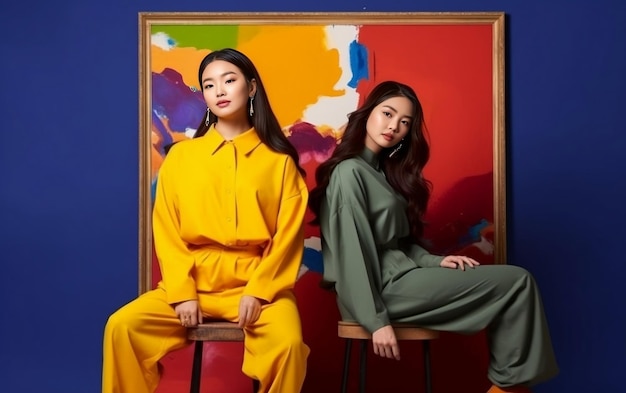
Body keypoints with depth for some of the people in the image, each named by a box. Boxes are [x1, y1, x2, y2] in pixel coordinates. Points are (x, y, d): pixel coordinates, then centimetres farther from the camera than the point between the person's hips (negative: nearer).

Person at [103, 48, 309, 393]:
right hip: (193, 284, 2)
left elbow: (288, 235, 0)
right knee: (122, 326, -18)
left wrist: (258, 291, -12)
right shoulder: (181, 155, 8)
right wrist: (182, 292, -7)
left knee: (288, 342, -30)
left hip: (258, 284, -2)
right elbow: (167, 233, 5)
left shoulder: (279, 159, 5)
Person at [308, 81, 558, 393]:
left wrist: (434, 261, -2)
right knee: (517, 282, -7)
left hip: (397, 278, 9)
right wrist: (376, 320, -19)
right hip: (385, 288, -9)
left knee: (511, 283, 2)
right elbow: (352, 253, -17)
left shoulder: (384, 170, 16)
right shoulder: (349, 172, -12)